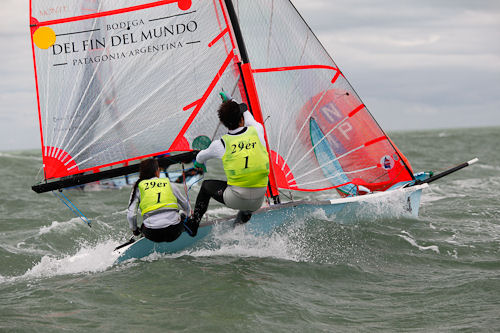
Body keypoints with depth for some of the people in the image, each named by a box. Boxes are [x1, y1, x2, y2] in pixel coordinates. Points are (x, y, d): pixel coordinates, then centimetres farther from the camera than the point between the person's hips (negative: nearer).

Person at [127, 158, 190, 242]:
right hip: (174, 232, 1)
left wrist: (134, 230, 24)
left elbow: (131, 215, 3)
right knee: (183, 216, 34)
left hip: (153, 234, -1)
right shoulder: (168, 184, 16)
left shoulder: (138, 187, 11)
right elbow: (186, 207, 27)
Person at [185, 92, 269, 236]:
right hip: (258, 201, 2)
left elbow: (202, 156, 18)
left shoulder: (221, 144, -5)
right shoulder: (257, 131, -4)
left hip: (235, 200, -2)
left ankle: (193, 225, 32)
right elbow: (249, 117, 22)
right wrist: (231, 102, 37)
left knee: (207, 185, 27)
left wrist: (199, 162, 43)